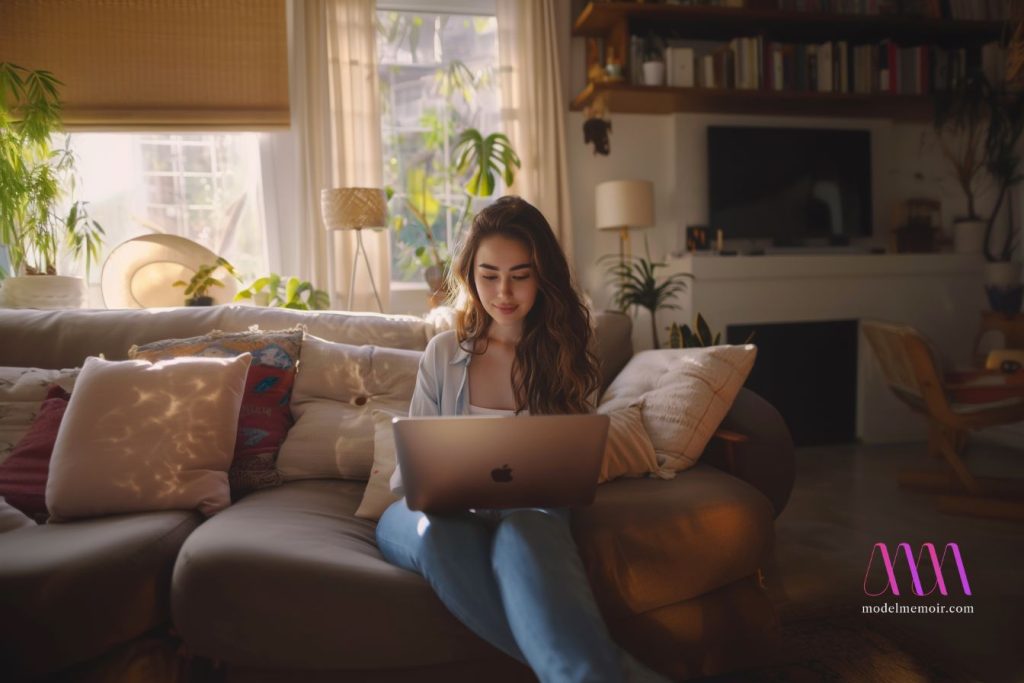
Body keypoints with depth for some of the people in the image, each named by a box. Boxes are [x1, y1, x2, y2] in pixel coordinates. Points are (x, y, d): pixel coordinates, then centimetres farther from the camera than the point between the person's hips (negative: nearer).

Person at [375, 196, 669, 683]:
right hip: (439, 512, 1)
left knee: (521, 534, -39)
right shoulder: (443, 354, 8)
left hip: (528, 514, -1)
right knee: (442, 533, -38)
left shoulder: (566, 357, 8)